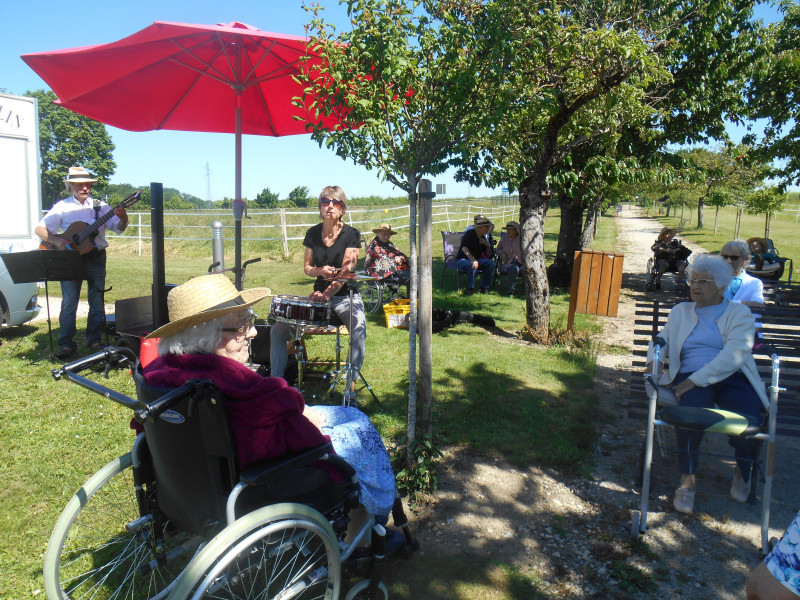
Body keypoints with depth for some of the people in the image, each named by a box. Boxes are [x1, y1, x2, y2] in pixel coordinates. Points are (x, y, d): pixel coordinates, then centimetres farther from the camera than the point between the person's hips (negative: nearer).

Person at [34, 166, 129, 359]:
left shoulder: (100, 206, 8)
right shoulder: (62, 206, 5)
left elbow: (118, 228, 1)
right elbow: (40, 229, 2)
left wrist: (123, 219, -22)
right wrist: (57, 241, -16)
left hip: (96, 258, 1)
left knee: (97, 301, 6)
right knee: (69, 302, -3)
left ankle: (94, 340, 16)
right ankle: (66, 344, 3)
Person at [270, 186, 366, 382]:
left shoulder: (351, 234, -7)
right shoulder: (313, 233, 5)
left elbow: (346, 271, -15)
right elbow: (306, 267, 12)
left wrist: (327, 294, -30)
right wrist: (320, 271, -12)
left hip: (346, 296, -4)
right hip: (319, 296, 4)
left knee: (358, 327, -35)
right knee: (278, 329, -9)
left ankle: (352, 381, -26)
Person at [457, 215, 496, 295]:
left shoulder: (483, 238, 10)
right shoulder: (470, 233, -9)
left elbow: (488, 257, 10)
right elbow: (464, 248, -25)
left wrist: (488, 246, -10)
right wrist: (473, 260, -37)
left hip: (477, 260, 6)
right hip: (463, 260, -6)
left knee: (491, 262, -18)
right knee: (472, 265, -39)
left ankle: (484, 287, -11)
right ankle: (470, 288, -20)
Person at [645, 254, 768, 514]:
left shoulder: (739, 313, 6)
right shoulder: (681, 311, 19)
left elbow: (734, 355, -10)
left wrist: (696, 379, -21)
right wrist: (653, 360, -6)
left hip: (731, 377, -1)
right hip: (691, 377, 1)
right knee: (691, 408, -33)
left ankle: (742, 471, 6)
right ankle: (687, 480, -19)